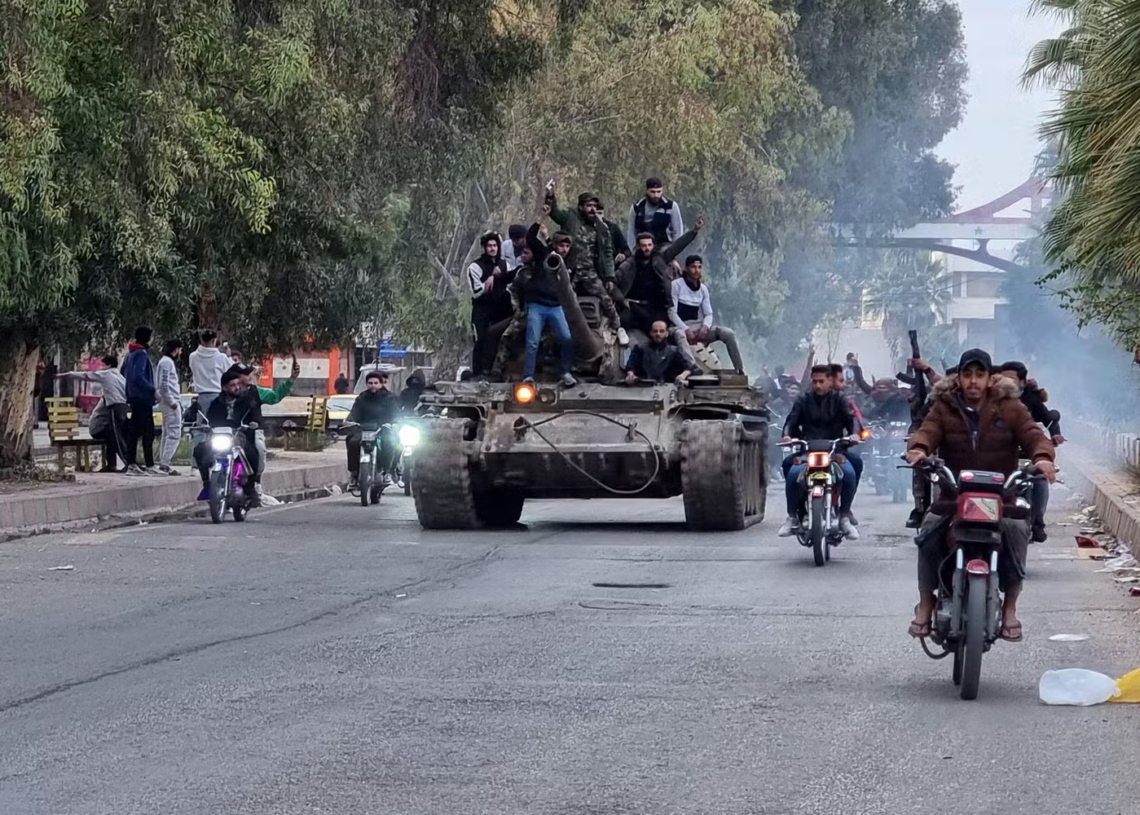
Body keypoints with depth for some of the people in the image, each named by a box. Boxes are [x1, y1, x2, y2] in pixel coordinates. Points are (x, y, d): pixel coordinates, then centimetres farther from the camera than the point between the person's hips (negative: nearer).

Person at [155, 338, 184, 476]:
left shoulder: (167, 361, 19)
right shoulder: (167, 362, -12)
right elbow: (163, 384, -20)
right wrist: (172, 402, -19)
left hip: (168, 402, 11)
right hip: (171, 403, -11)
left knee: (167, 433, 13)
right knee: (174, 433, -11)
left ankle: (163, 463, 15)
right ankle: (165, 464, -14)